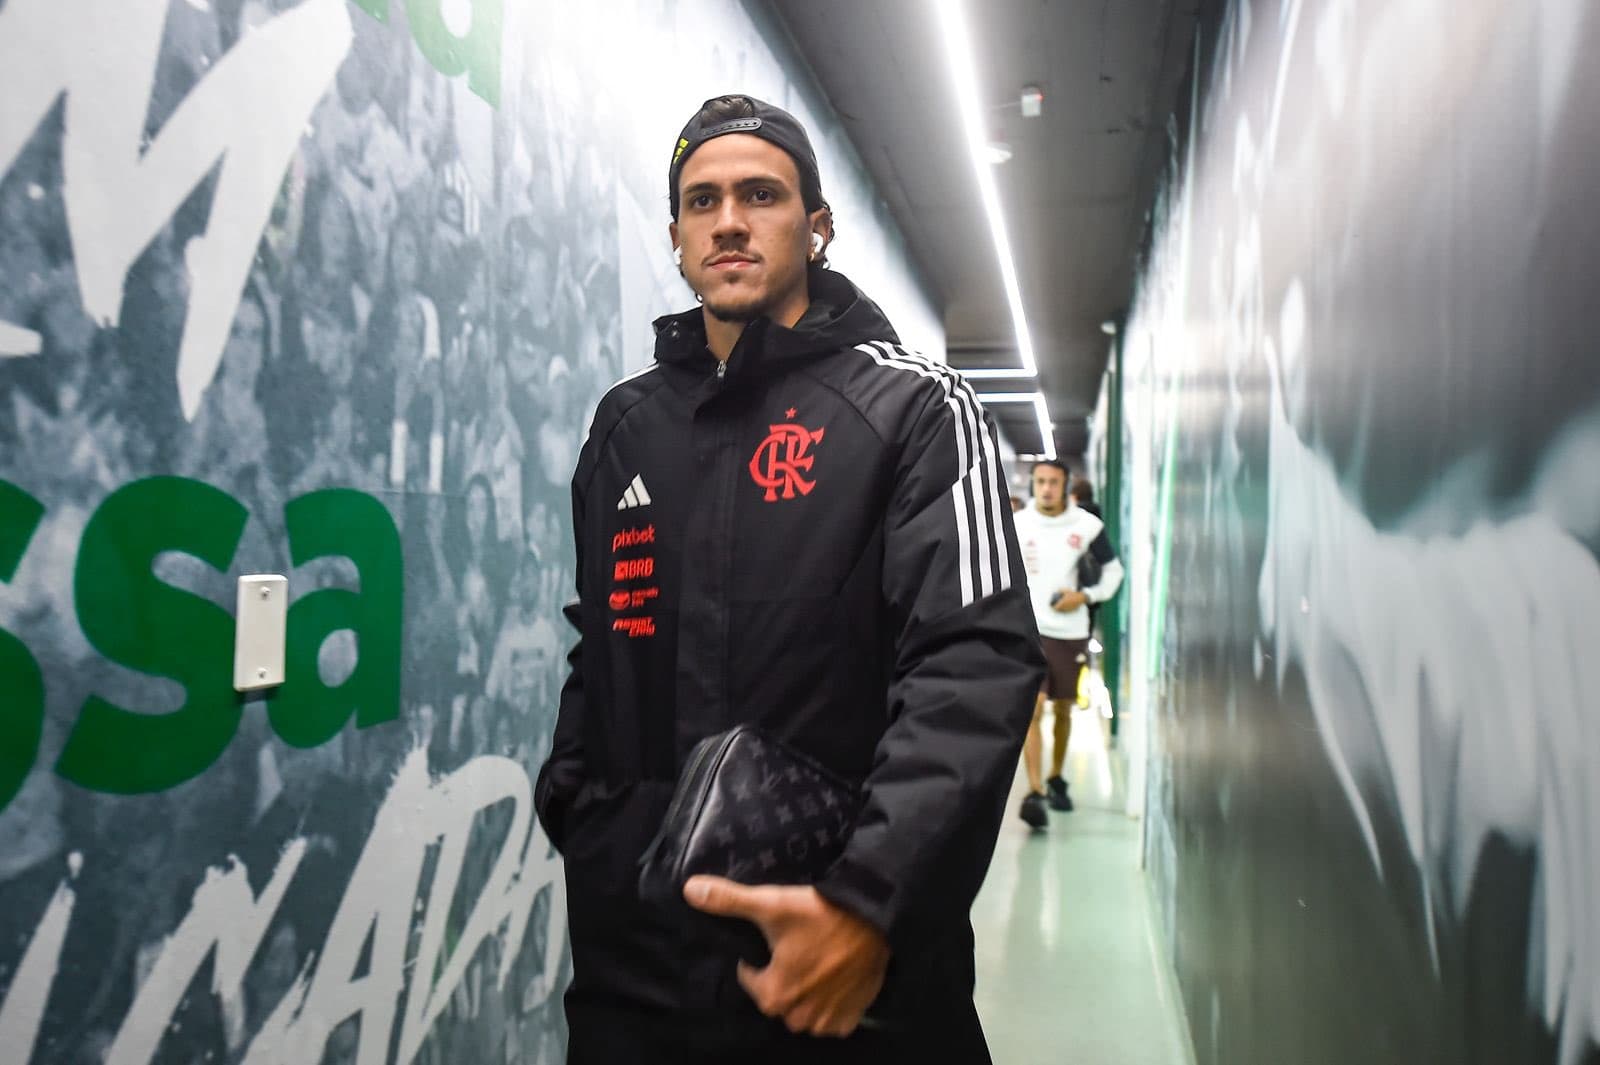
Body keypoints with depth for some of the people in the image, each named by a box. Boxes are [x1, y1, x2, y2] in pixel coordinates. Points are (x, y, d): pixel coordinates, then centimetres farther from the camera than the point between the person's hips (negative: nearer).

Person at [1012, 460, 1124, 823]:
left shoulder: (1087, 525, -2)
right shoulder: (1015, 524, -3)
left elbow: (1113, 569, 9)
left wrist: (1086, 596, -6)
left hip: (1070, 630, 2)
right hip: (1028, 629, -2)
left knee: (1063, 709, 14)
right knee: (1033, 707, -15)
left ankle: (1056, 779, 33)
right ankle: (1034, 792, -16)